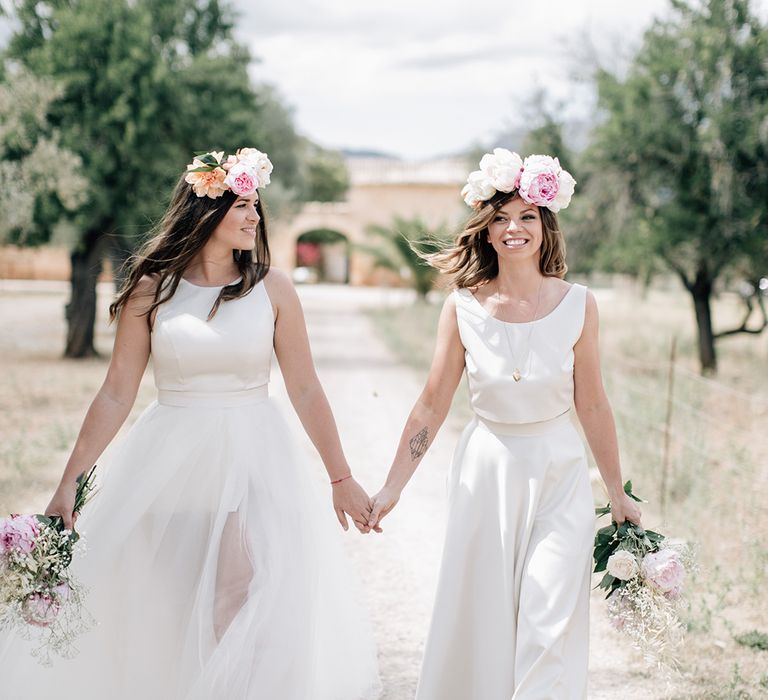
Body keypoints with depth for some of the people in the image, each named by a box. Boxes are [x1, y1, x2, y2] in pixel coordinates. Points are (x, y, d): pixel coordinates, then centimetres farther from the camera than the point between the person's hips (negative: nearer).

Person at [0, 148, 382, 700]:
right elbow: (116, 394, -1)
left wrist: (341, 478, 3)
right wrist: (70, 482, -5)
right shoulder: (151, 288, -1)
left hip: (253, 462, -1)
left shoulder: (272, 288, -1)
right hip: (170, 465, 1)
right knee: (162, 621, 8)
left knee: (246, 612, -8)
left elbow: (305, 390, 2)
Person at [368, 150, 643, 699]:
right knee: (477, 623, 10)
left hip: (559, 475, -1)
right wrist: (391, 489, 1)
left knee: (549, 624, -5)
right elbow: (432, 406, 1)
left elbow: (592, 406, 1)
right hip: (486, 474, 1)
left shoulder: (578, 305, -6)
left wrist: (618, 494, 6)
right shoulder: (462, 308, -5)